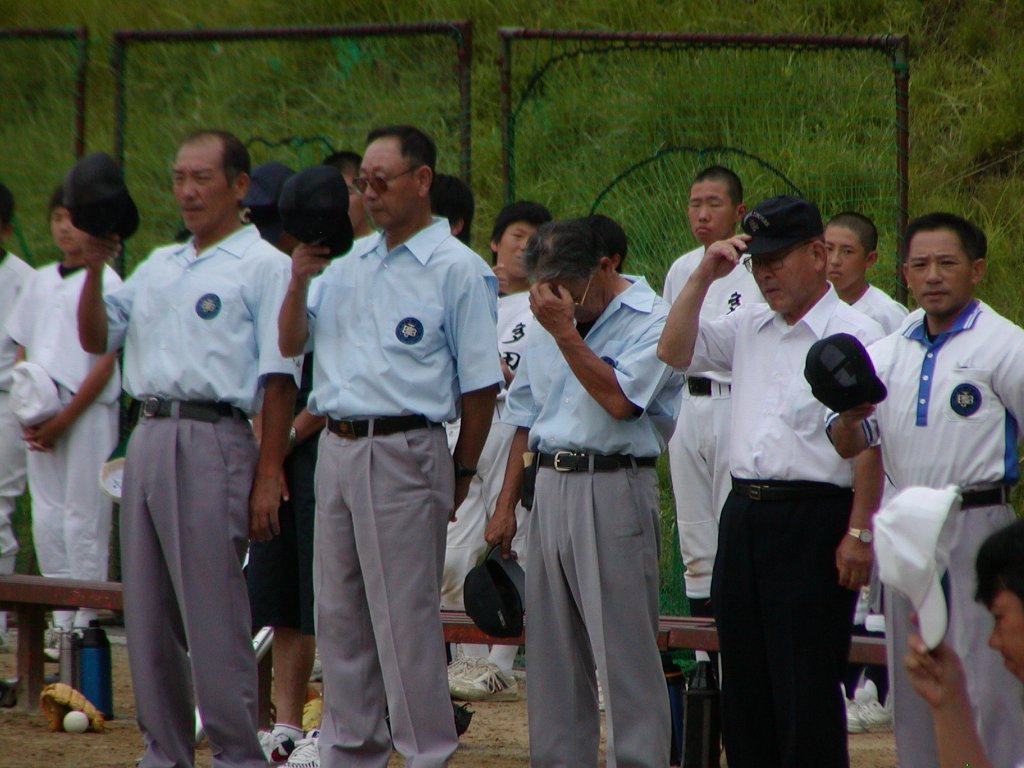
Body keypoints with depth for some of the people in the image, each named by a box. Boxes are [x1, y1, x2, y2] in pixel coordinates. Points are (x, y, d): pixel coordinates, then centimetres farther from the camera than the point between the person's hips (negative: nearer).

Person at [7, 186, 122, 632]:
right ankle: (61, 622, 9)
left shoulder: (105, 282, -3)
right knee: (46, 520, 4)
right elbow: (21, 350, 16)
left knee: (84, 519, -7)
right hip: (39, 418, 6)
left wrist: (62, 420, -11)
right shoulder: (39, 281, 15)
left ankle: (85, 623, -5)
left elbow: (104, 362, -7)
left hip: (88, 412, -6)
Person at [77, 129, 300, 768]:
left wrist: (268, 475, -14)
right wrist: (94, 266, 4)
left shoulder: (264, 266, -3)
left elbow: (279, 378, -8)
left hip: (213, 441, -8)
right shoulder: (159, 266, 20)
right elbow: (96, 336, 20)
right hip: (148, 438, 8)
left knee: (214, 616, -9)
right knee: (148, 616, 10)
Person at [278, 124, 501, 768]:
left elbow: (481, 383, -6)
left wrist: (461, 473, -4)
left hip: (405, 454, -7)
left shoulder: (457, 271, -7)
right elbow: (292, 343, 15)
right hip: (338, 449, 7)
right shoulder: (349, 264, 14)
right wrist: (300, 281, -2)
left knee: (406, 618, -5)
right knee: (339, 614, 11)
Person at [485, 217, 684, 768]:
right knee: (551, 651, 9)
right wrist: (505, 506, 17)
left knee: (624, 647, -8)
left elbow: (618, 399, -20)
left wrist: (565, 332, -16)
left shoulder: (651, 322, -6)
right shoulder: (548, 326, 16)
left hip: (613, 489, -7)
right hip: (551, 486, 7)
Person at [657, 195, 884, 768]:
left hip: (814, 517, -7)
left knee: (806, 686, -6)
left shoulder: (855, 335, -7)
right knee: (744, 683, 11)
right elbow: (675, 352, 20)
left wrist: (860, 532, -17)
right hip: (745, 514, 7)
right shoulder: (749, 328, 15)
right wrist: (703, 279, 9)